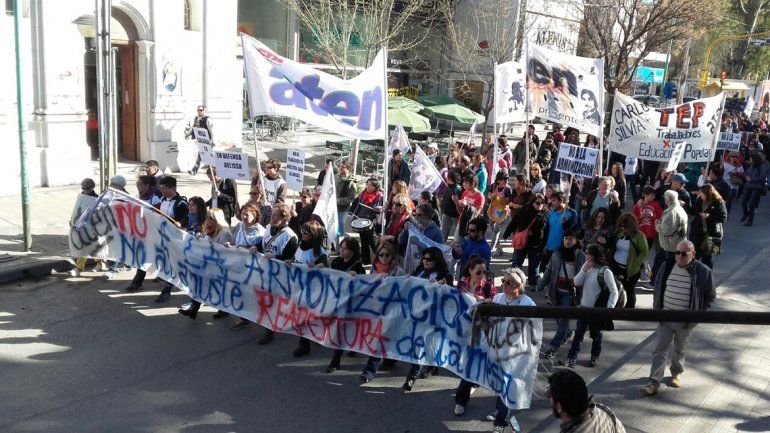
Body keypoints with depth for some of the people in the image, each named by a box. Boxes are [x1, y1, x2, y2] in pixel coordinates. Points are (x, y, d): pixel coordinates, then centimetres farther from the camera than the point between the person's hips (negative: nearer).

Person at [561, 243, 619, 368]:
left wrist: (609, 309, -22)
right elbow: (576, 282, -4)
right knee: (578, 333, 0)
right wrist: (584, 270, -16)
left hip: (597, 309, -5)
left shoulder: (605, 271, -16)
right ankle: (571, 359, 0)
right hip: (584, 306, 5)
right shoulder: (586, 267, 2)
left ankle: (595, 357, 32)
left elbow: (614, 291, -15)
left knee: (596, 334, 13)